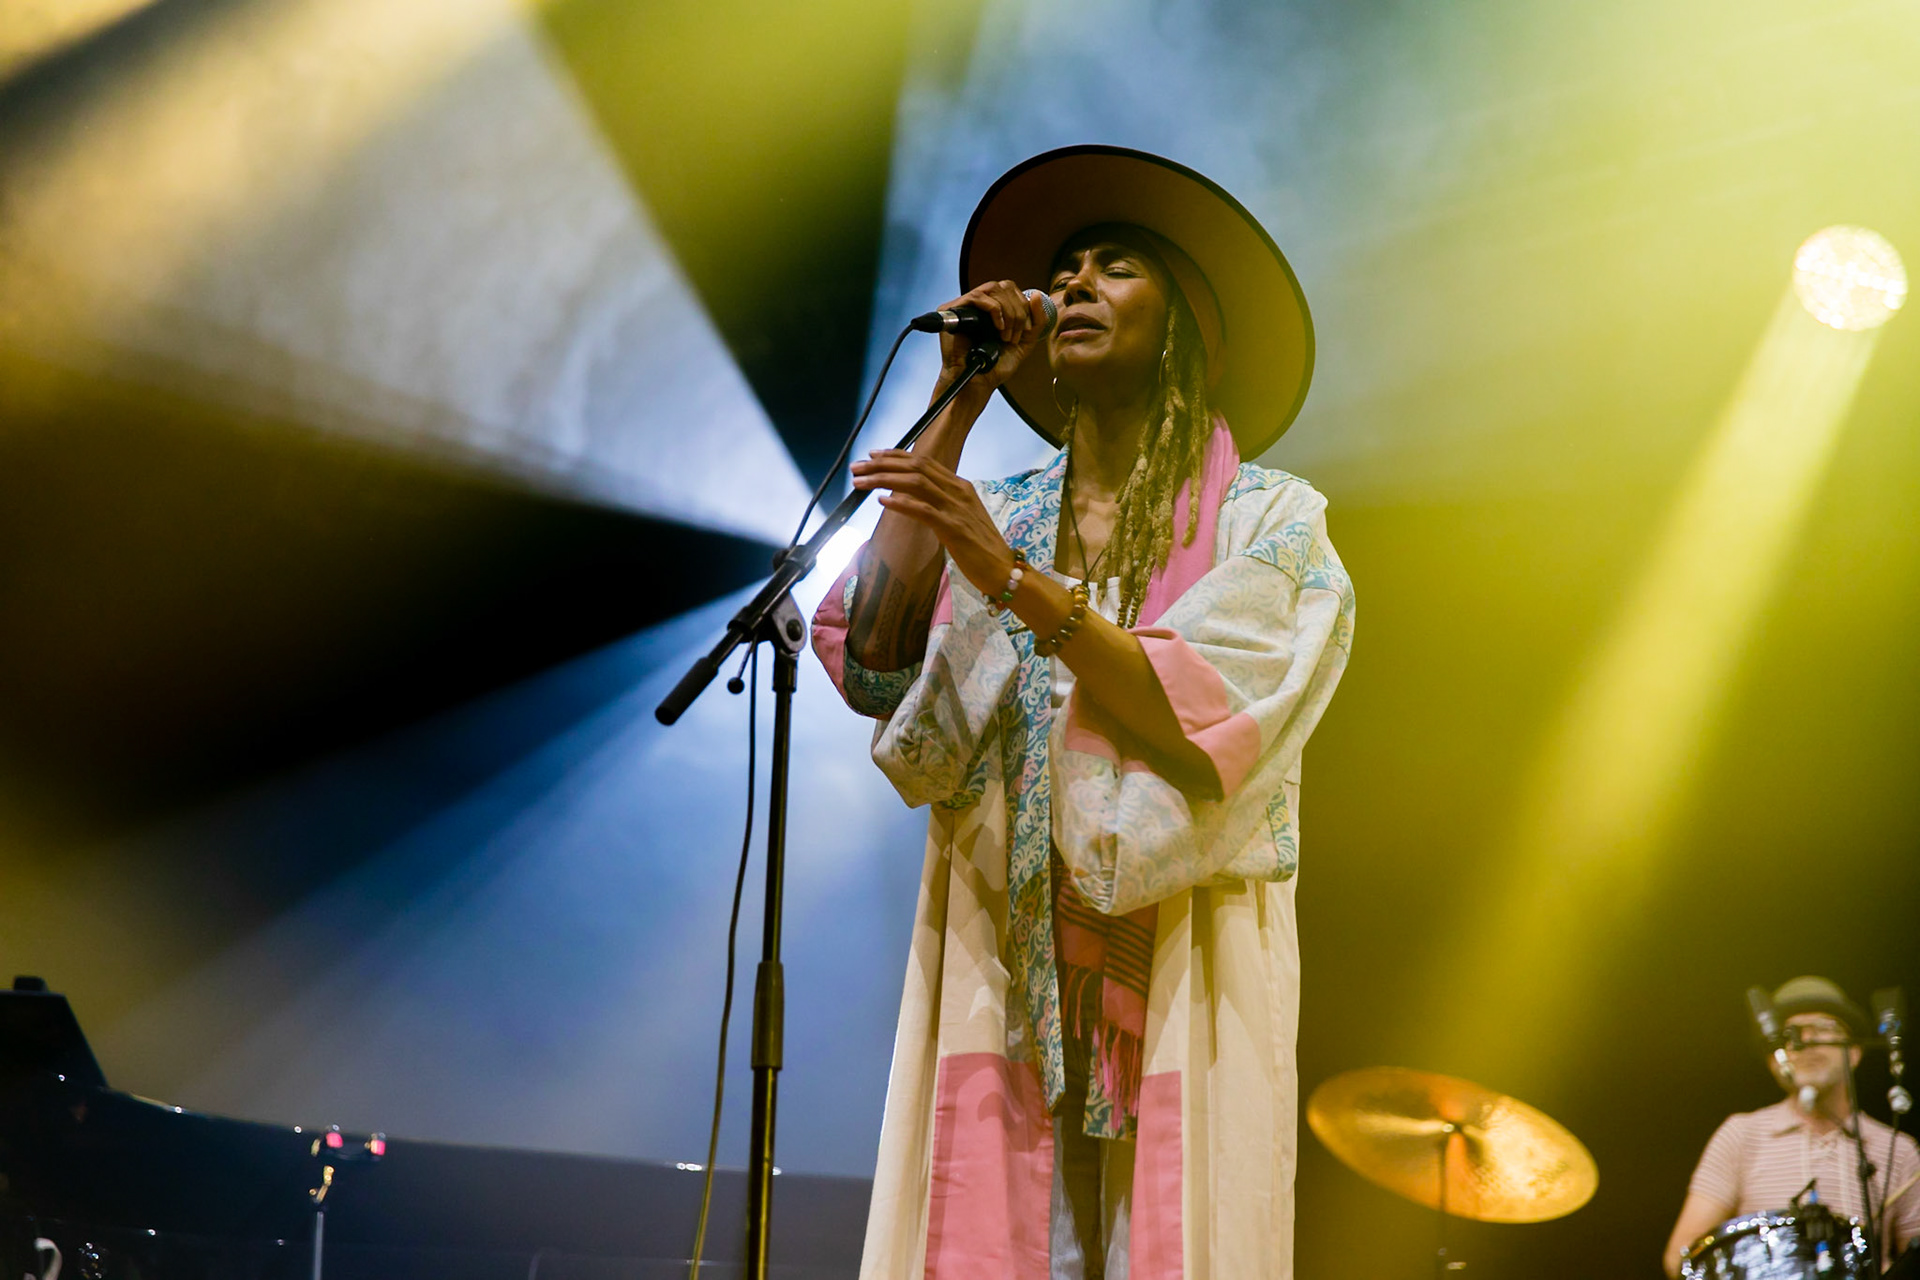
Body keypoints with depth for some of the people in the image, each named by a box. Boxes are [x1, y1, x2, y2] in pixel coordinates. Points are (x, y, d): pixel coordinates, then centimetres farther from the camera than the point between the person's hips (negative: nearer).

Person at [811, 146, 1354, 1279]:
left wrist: (1015, 582, -20)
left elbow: (1202, 727, -10)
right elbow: (868, 662, -3)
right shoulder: (994, 516, 14)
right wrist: (957, 407, 4)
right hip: (1000, 966, 3)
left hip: (1178, 969, -2)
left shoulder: (1269, 520, 4)